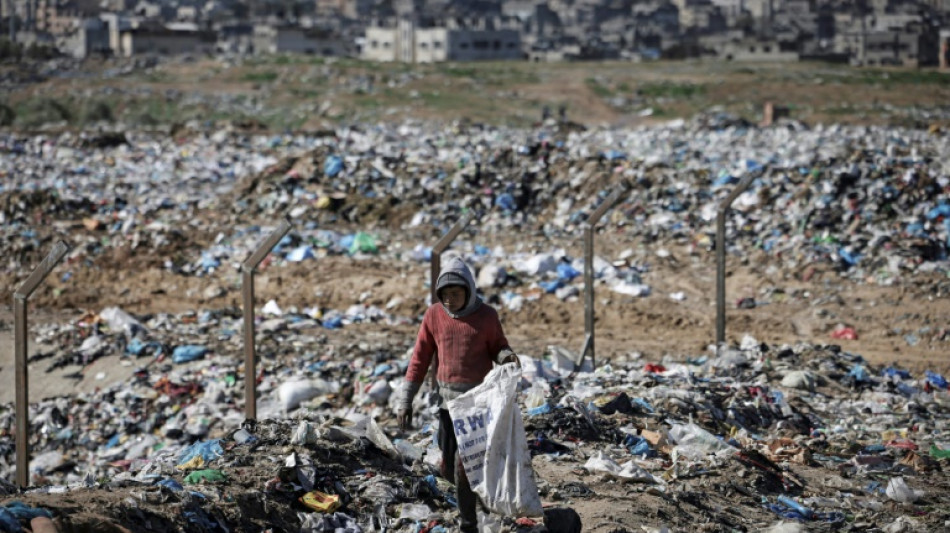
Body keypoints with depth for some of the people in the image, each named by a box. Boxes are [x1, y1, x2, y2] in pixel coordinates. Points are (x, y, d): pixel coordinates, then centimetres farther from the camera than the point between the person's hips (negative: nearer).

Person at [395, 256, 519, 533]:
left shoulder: (486, 316, -7)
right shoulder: (434, 315, -1)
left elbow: (498, 348, 5)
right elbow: (420, 359, 3)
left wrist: (507, 357, -20)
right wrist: (405, 400, 1)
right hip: (448, 401, 4)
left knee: (463, 464, -11)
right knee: (448, 468, 8)